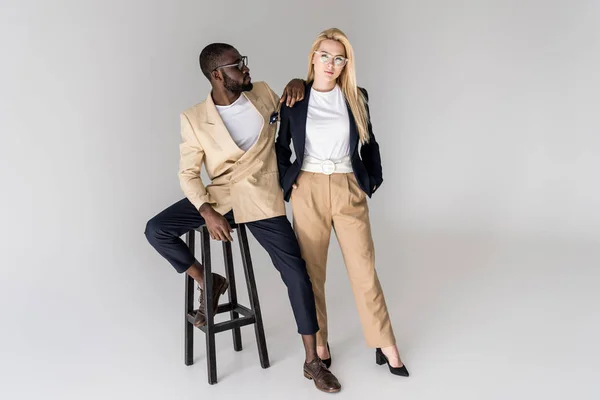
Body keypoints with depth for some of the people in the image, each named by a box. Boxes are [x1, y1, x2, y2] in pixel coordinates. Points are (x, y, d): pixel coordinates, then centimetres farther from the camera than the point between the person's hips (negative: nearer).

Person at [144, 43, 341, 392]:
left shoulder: (263, 94, -1)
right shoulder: (194, 119, -8)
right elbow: (188, 173, -4)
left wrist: (297, 83, -2)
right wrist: (207, 212, -19)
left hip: (261, 200, 0)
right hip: (219, 196, 1)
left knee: (297, 273, -10)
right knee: (156, 231, -14)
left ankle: (313, 361, 5)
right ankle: (209, 282, 10)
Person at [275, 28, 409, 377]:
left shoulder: (356, 97, 5)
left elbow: (369, 143, 14)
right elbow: (281, 146, 10)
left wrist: (374, 178, 7)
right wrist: (286, 181, -1)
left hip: (349, 190, 1)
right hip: (308, 191, 0)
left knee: (364, 267, 2)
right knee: (311, 270, 6)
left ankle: (385, 344, 13)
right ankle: (319, 343, 20)